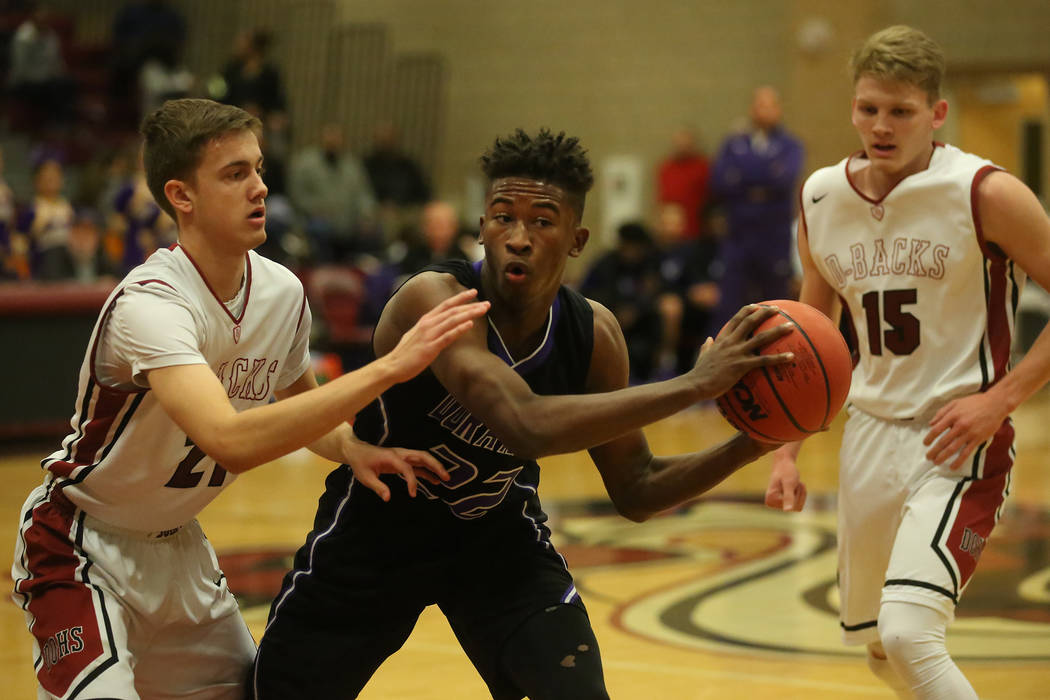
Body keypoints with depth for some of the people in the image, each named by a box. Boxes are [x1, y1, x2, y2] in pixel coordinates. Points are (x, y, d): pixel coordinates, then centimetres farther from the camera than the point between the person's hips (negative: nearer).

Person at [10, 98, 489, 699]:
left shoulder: (282, 290, -7)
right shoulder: (150, 303, -31)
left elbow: (297, 401, 13)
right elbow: (232, 440, -46)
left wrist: (353, 449, -11)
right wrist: (390, 366, -46)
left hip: (178, 544, 8)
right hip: (80, 542, -8)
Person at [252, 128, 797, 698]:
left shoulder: (593, 334, -13)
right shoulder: (433, 299, -31)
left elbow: (634, 492, -4)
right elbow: (529, 427, -46)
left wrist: (747, 447, -21)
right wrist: (694, 384, -46)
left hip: (497, 532, 3)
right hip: (375, 530, -3)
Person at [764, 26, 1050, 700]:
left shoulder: (985, 193, -13)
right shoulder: (822, 199, 4)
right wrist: (786, 452, 9)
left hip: (958, 439, -6)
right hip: (871, 433, 7)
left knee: (908, 634, -24)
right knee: (875, 645, 19)